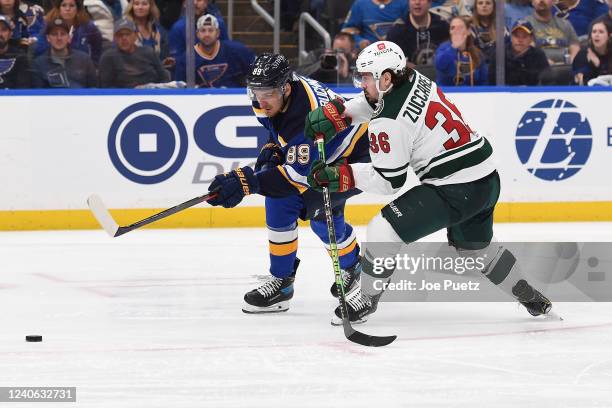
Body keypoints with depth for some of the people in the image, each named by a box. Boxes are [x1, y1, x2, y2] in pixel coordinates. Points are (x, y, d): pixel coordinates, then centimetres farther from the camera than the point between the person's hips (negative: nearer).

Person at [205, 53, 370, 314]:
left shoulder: (308, 114, -39)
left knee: (320, 209, -24)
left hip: (356, 155, -9)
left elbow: (299, 173, -41)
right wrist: (272, 149, -5)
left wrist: (246, 182, -47)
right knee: (279, 198, -8)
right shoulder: (270, 99, -12)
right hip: (317, 152, 9)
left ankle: (351, 265, 7)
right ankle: (281, 281, 1)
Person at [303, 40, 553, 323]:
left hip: (456, 190, -10)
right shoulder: (415, 79, 5)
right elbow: (375, 101, 25)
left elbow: (390, 181, -12)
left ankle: (363, 300, 7)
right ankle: (532, 299, 40)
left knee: (384, 230, -7)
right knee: (476, 247, 31)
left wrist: (345, 175, -10)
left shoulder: (389, 123, -18)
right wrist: (338, 114, 12)